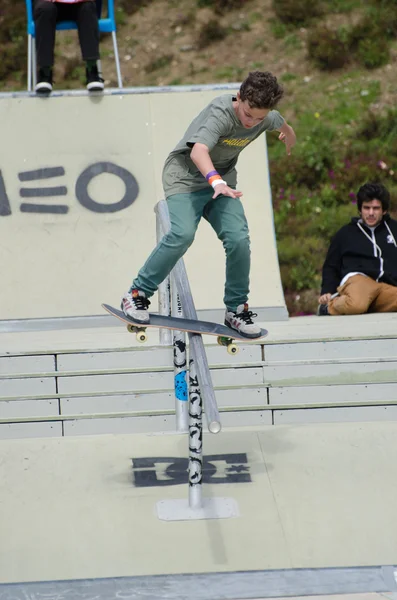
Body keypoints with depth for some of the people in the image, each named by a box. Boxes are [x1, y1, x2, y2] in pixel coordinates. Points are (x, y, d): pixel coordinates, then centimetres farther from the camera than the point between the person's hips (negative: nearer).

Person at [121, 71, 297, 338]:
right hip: (185, 174, -6)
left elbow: (283, 125, 19)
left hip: (222, 178, 6)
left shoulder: (268, 118, -8)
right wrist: (217, 182, -63)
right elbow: (198, 151, -46)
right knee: (183, 233, -27)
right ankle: (138, 294, -12)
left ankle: (236, 308, 5)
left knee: (238, 238, -13)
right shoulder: (220, 113, -29)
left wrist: (289, 139, 42)